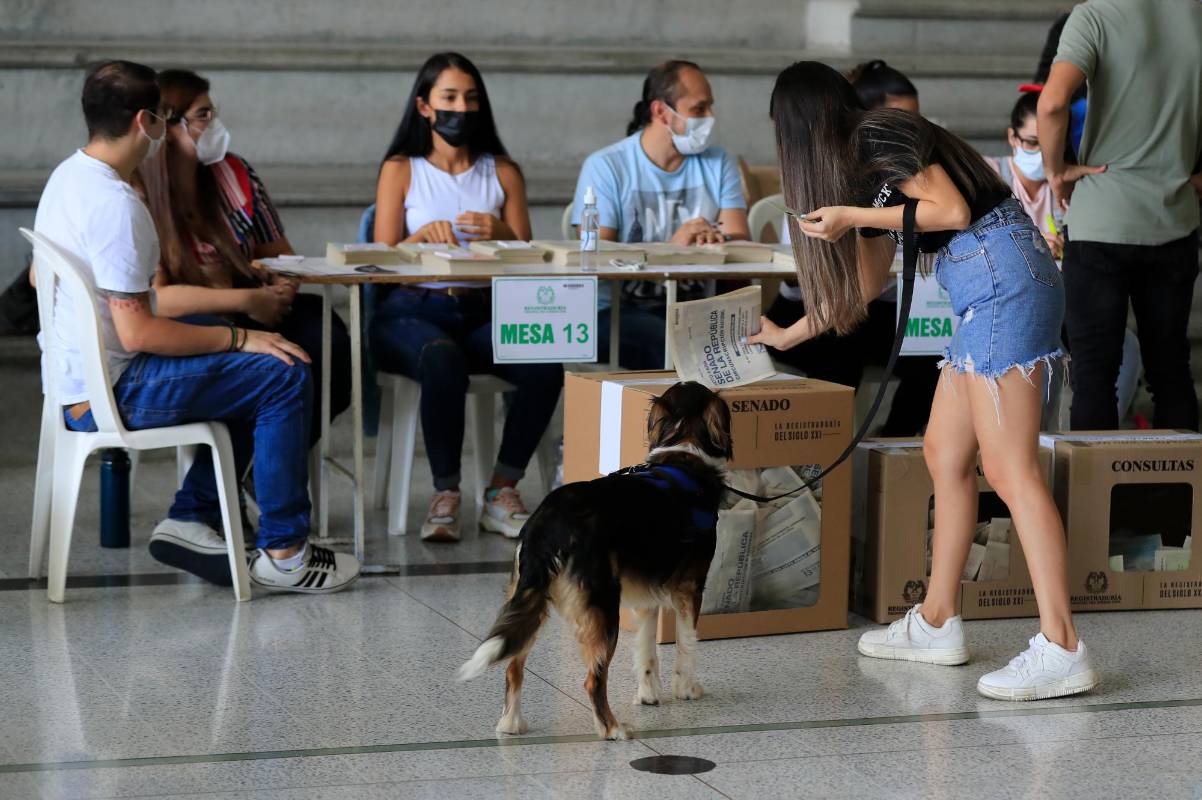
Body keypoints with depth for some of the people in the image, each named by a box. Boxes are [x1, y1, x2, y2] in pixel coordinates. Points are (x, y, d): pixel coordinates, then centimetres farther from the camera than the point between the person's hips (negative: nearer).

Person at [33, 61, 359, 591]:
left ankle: (190, 521, 15)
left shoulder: (67, 176, 8)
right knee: (284, 377, -12)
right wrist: (239, 338, -15)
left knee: (255, 371, 20)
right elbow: (138, 332, -25)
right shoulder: (116, 205, -23)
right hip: (110, 396, -11)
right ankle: (284, 554, -6)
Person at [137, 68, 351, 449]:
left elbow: (278, 252, 18)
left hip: (250, 317, 6)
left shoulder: (234, 173, 9)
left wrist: (284, 285, -7)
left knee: (328, 342, -23)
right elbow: (153, 300, -18)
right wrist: (247, 300, -20)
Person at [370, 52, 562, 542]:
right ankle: (445, 495, -28)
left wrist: (500, 235, -11)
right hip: (413, 312, -3)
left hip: (484, 313, 3)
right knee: (444, 361, -40)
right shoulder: (400, 170, 10)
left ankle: (502, 491, -18)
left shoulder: (502, 172, 18)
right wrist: (423, 236, -17)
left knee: (545, 363, -31)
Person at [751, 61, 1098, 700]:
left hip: (1001, 275, -10)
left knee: (1008, 467, -14)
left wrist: (852, 215, -9)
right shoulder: (863, 166, 24)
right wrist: (787, 336, 40)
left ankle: (1061, 650, -19)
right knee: (944, 451, 14)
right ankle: (936, 624, 21)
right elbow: (863, 286, 31)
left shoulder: (878, 136, -5)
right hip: (987, 294, 10)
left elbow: (952, 209, -14)